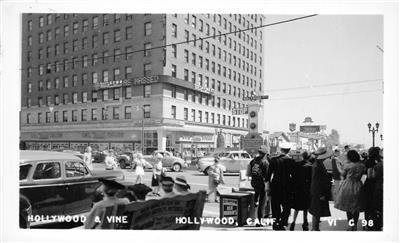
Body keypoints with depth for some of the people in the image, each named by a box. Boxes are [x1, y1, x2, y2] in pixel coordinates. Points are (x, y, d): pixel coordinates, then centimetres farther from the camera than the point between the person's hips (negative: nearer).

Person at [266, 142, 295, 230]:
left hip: (275, 185, 1)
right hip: (286, 186, -1)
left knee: (275, 206, 12)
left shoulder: (274, 159, -4)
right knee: (286, 205, 11)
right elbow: (293, 174, -3)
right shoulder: (291, 160, -6)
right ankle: (281, 223, 1)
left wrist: (269, 185, 5)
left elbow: (269, 173, -2)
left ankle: (275, 224, 16)